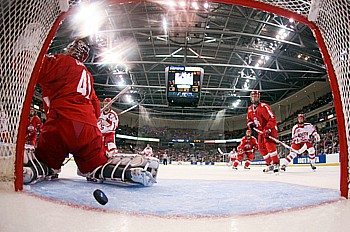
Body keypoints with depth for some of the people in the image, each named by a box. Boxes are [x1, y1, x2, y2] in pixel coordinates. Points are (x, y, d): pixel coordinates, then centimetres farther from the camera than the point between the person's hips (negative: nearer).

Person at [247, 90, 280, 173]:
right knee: (261, 147, 5)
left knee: (269, 144, -25)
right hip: (261, 130, 8)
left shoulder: (263, 106, -19)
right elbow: (248, 119, 16)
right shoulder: (250, 109, 6)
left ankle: (276, 164, -21)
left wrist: (268, 130, -32)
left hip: (270, 128, -8)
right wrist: (250, 124, -8)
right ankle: (270, 164, 13)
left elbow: (272, 118, -25)